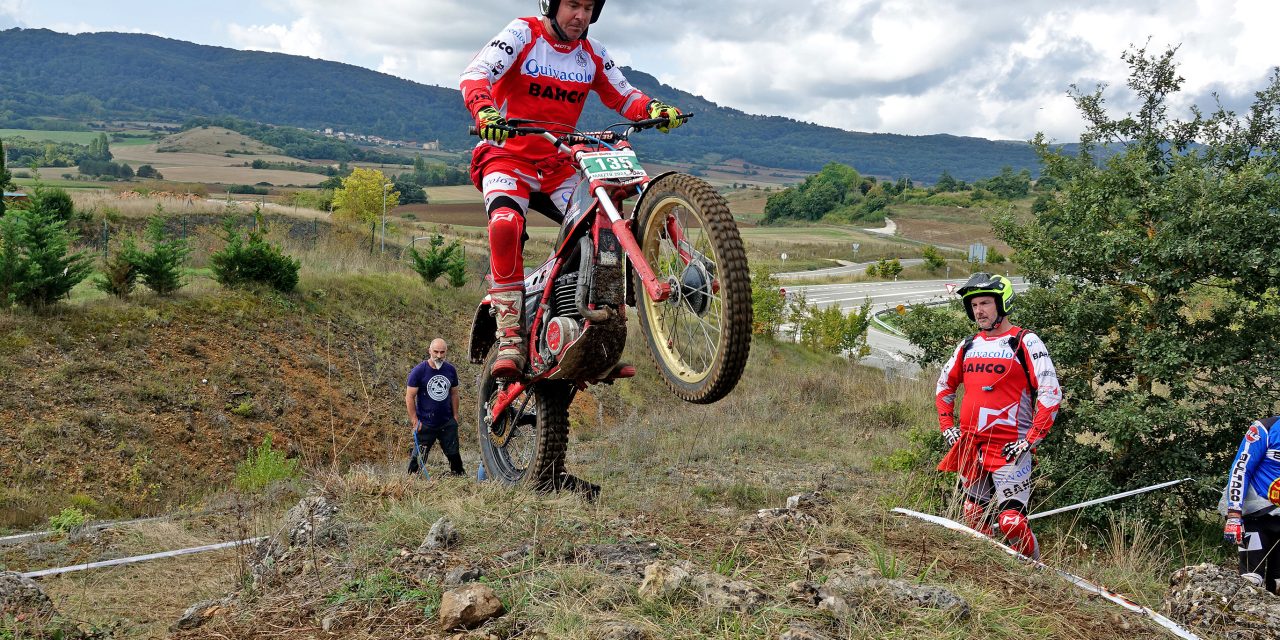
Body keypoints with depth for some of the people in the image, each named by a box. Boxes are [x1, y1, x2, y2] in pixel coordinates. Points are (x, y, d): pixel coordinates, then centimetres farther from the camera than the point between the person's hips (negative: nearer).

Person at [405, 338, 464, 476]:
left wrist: (455, 416, 9)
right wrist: (415, 421, -11)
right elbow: (409, 397, -8)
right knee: (419, 457, 0)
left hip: (448, 423, 4)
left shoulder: (450, 370, 4)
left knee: (454, 455, 9)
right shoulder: (419, 371, -10)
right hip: (426, 424, -4)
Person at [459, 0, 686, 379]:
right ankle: (510, 341, -29)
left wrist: (654, 109, -16)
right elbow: (475, 73, -20)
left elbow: (623, 96, 8)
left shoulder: (592, 54, 7)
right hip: (508, 156, -4)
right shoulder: (522, 34, -7)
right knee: (506, 225, -34)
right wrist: (485, 110, -43)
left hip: (559, 165, 5)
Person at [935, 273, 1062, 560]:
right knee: (974, 519, 15)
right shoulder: (968, 346, 11)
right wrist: (947, 427, 14)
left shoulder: (1026, 342, -7)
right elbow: (944, 386, 25)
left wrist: (1031, 440, -17)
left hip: (1009, 449, -7)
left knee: (1012, 521, -13)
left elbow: (1051, 394, -12)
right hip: (970, 447, 7)